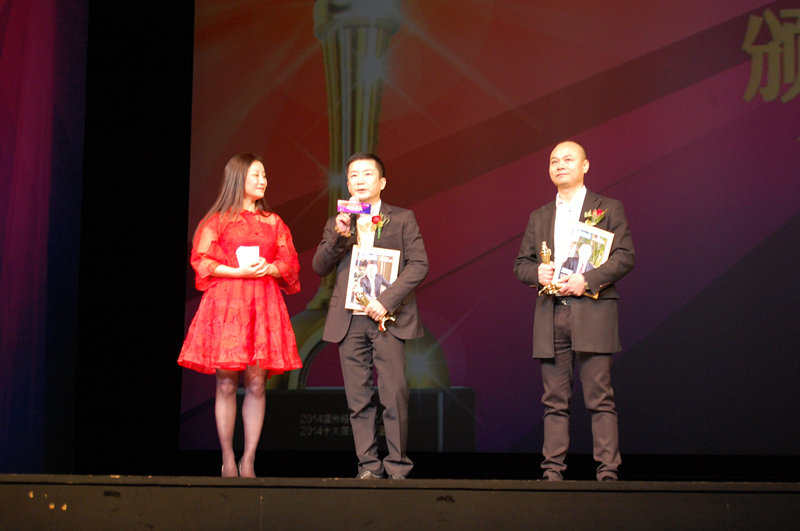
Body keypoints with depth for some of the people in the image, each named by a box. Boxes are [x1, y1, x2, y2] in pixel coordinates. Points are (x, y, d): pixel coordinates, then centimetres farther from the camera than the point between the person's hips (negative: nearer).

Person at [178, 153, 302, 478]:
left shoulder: (273, 222, 17)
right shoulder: (217, 220, 7)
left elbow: (290, 264, 13)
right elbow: (201, 262, -1)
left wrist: (269, 268, -7)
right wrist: (238, 271, -12)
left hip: (263, 304, 3)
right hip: (225, 303, -3)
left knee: (256, 383, -3)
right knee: (226, 384, -4)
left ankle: (249, 461, 2)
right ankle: (228, 460, 3)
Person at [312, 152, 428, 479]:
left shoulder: (402, 219, 8)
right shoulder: (336, 224, 17)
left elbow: (419, 264, -2)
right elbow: (319, 267, 9)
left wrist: (387, 300, -12)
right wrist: (339, 236, -8)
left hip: (387, 317, -3)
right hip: (349, 319, 3)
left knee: (395, 393, -9)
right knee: (358, 398, 1)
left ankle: (397, 465, -1)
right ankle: (368, 465, 5)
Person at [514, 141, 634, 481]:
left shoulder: (608, 209, 8)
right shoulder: (539, 217, 21)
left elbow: (624, 256, -2)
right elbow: (521, 264, 18)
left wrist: (586, 279, -15)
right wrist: (537, 272, -5)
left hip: (592, 312, -4)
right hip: (550, 316, 4)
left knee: (599, 398, -6)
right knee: (554, 400, 3)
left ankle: (607, 471, -6)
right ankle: (553, 471, 5)